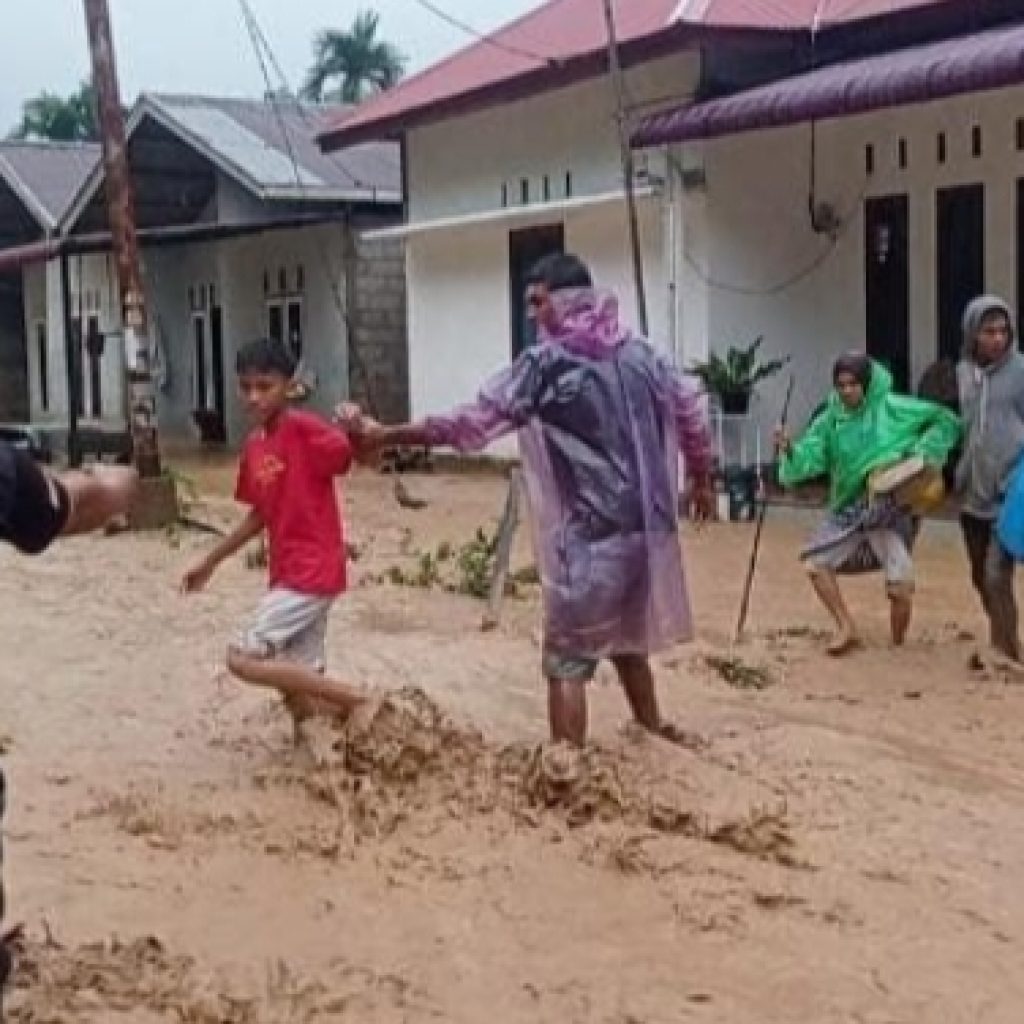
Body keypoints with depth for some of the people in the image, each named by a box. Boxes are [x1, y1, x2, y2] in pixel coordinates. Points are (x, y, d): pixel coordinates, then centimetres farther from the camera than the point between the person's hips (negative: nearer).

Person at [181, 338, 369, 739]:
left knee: (244, 659, -11)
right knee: (298, 682, 8)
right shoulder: (253, 446, 10)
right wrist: (209, 562, 24)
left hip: (313, 572, -8)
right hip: (289, 574, 8)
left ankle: (356, 702, -5)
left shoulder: (305, 429, -13)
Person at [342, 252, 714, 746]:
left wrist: (384, 435, -7)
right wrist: (702, 480, 33)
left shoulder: (546, 363, -10)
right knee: (627, 639, 26)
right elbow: (690, 412, 17)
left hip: (590, 536, -7)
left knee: (567, 660, 2)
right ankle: (653, 735, 39)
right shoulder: (640, 353, 9)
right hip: (646, 527, 7)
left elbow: (472, 423, -12)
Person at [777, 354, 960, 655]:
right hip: (849, 508, 5)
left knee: (900, 584, -16)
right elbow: (810, 460, -6)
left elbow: (947, 422, -5)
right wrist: (790, 450, -27)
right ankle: (847, 629, 11)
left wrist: (919, 454, -16)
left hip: (892, 508, -5)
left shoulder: (893, 408, -10)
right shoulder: (831, 419, 0)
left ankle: (898, 647, 8)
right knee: (816, 562, -2)